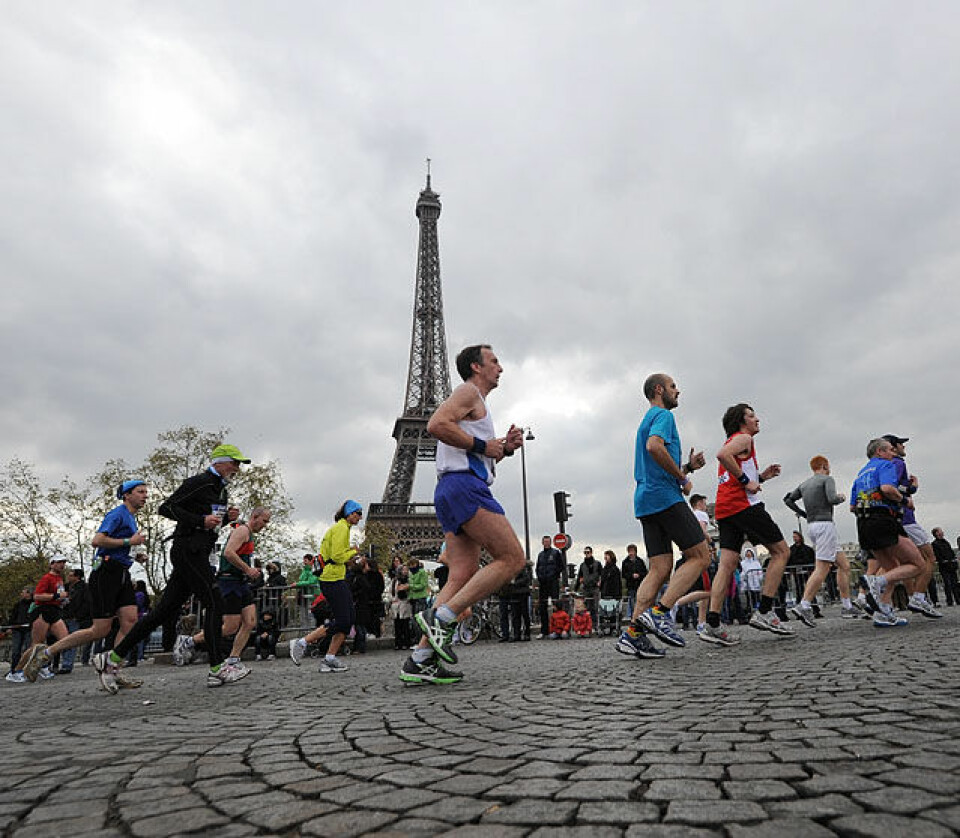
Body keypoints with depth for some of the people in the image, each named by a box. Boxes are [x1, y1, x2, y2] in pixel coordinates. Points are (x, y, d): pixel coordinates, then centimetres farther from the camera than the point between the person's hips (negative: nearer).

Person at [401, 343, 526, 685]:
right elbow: (436, 425, -18)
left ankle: (420, 660, 0)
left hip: (452, 492, 10)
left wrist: (504, 448, 17)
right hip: (464, 485, -10)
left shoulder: (478, 404, 31)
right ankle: (441, 617, -14)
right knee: (512, 559, -12)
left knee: (462, 578, 3)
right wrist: (483, 445, -12)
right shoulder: (469, 392, 1)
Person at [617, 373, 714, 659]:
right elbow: (654, 446, -22)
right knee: (700, 556, -6)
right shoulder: (663, 415, 0)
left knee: (661, 569, 3)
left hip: (645, 501, 9)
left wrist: (688, 467, 17)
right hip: (665, 496, -9)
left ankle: (633, 632, -5)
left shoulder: (647, 420, 29)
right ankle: (660, 612, -15)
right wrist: (683, 478, -12)